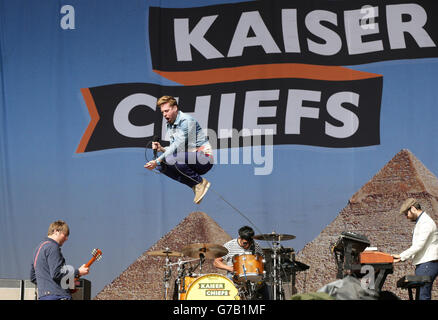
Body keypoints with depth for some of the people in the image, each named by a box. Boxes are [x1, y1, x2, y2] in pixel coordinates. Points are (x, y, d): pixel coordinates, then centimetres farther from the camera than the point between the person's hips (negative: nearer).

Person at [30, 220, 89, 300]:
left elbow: (33, 277, 26)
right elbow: (56, 273, -18)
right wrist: (78, 272, -11)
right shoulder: (52, 247, -8)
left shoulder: (39, 247, 23)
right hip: (58, 296, -10)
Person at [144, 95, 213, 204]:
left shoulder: (186, 121, -15)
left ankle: (201, 182, -13)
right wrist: (161, 149, -7)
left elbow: (178, 146, -24)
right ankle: (195, 186, -5)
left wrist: (157, 161, -26)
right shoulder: (170, 125, 13)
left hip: (204, 159, -9)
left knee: (172, 159, -30)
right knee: (161, 166, -4)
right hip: (189, 158, 9)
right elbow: (173, 148, 15)